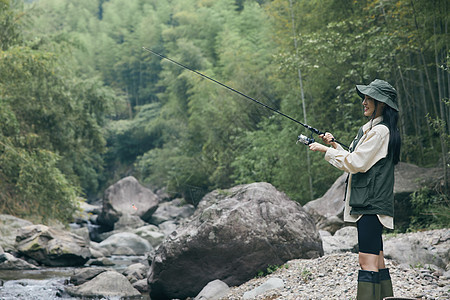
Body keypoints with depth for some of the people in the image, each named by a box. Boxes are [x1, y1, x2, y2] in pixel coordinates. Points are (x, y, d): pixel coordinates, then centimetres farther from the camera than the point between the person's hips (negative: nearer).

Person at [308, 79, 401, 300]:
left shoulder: (380, 131, -12)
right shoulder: (369, 129, 20)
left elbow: (356, 163, -16)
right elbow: (357, 163, 24)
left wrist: (325, 150, -8)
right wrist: (334, 145, 15)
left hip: (371, 205, -10)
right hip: (367, 203, 10)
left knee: (367, 260, -14)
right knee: (376, 260, 10)